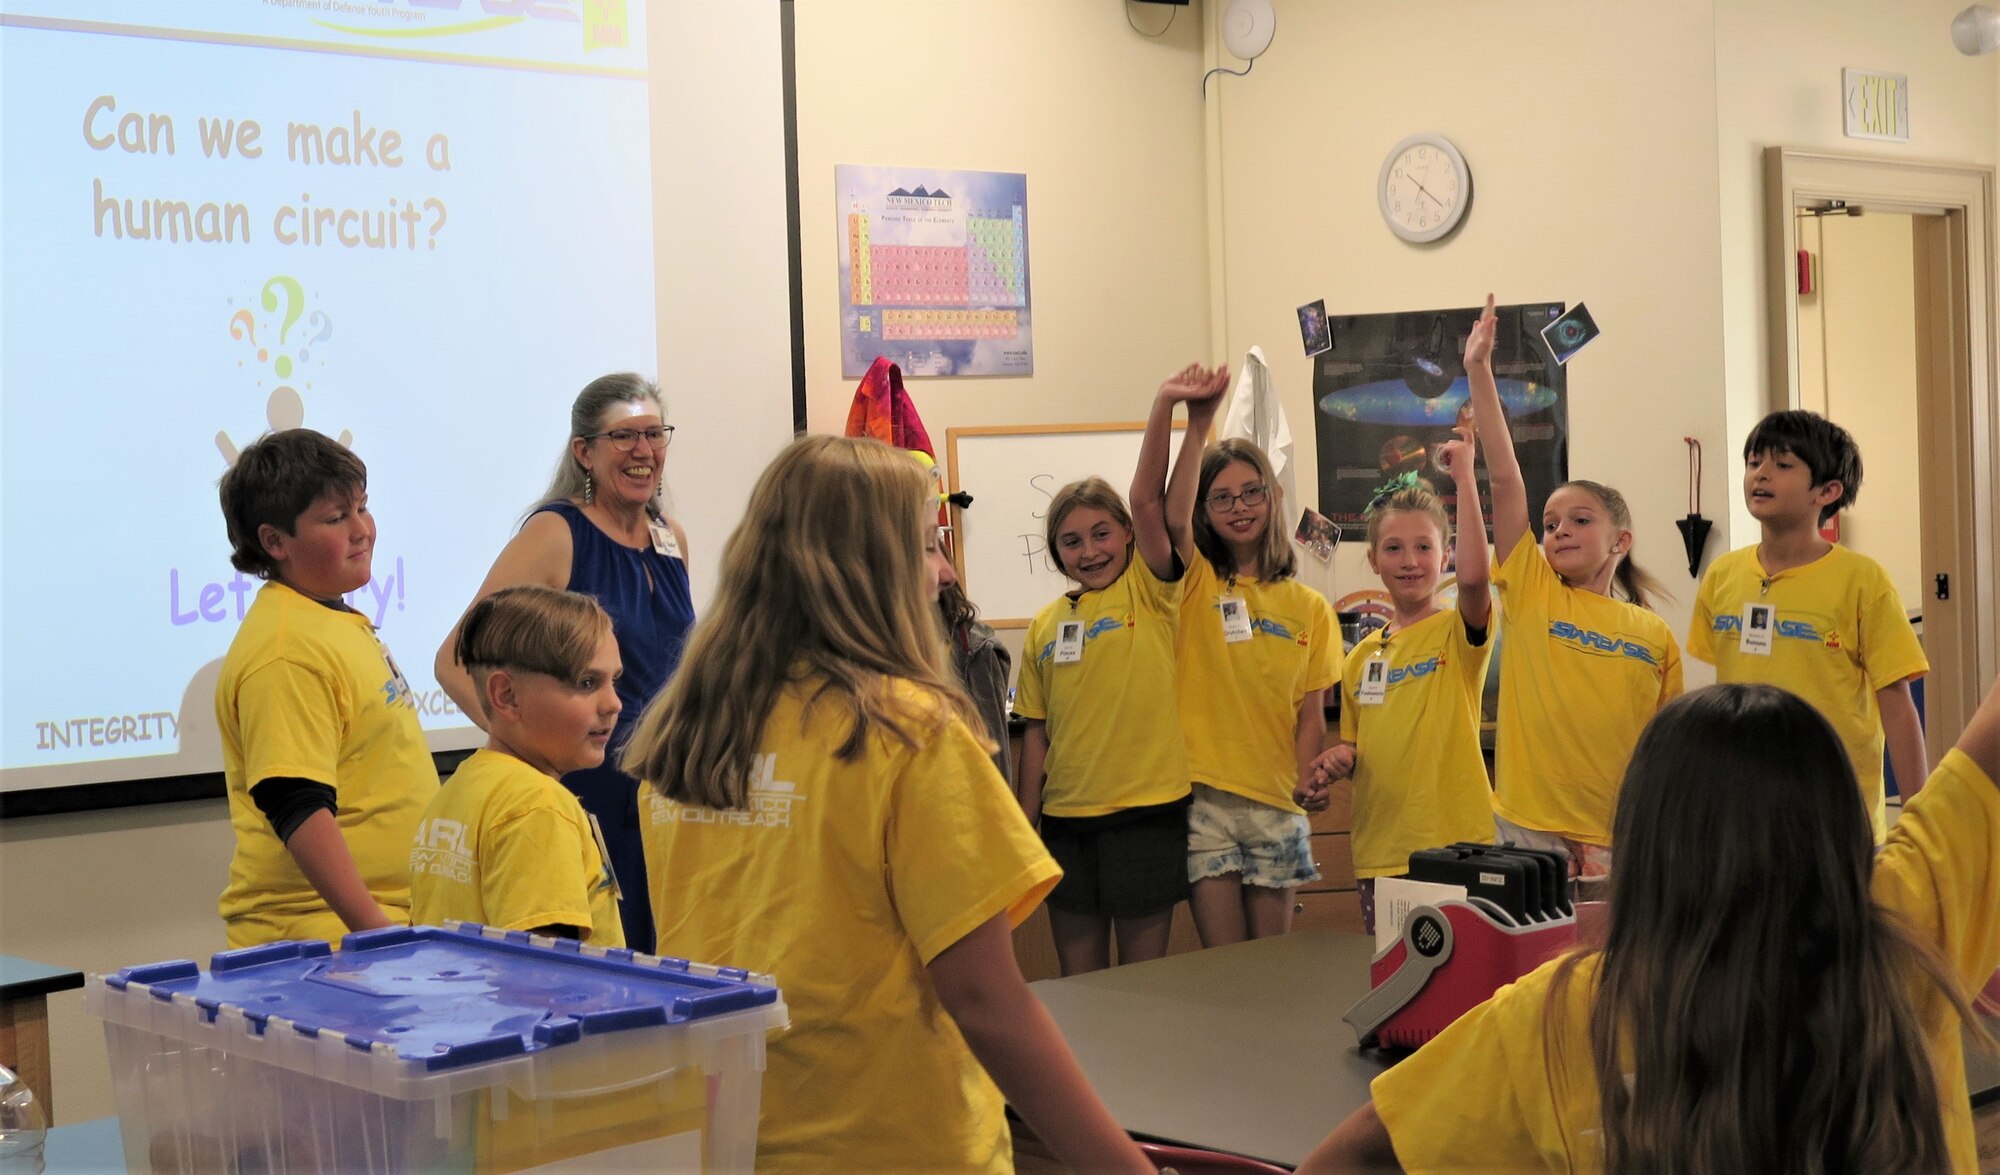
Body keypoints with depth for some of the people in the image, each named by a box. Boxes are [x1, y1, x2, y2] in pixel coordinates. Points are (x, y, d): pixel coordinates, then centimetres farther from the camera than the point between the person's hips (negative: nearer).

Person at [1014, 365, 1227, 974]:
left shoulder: (1148, 591, -2)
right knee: (1078, 981, 11)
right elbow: (1036, 732, 10)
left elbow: (1149, 500, -17)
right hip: (1066, 817, 3)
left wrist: (1168, 409, -30)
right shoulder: (1045, 626, 7)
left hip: (1146, 811, -3)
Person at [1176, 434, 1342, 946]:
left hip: (1275, 803, 2)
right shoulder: (1194, 583, 1)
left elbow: (1311, 716, 5)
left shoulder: (1309, 608, 8)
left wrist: (1304, 788, -13)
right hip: (1203, 796, -2)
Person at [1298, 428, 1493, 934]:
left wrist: (1464, 478, -23)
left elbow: (1474, 575, -25)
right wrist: (1338, 759, -2)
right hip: (1379, 851, 5)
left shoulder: (1459, 632, -3)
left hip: (1454, 845, -5)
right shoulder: (1362, 655, 13)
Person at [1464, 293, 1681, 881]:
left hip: (1620, 844, 1)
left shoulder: (1656, 636, 6)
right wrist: (1478, 371, -8)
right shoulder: (1530, 593, 4)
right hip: (1527, 832, -1)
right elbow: (1505, 477, -3)